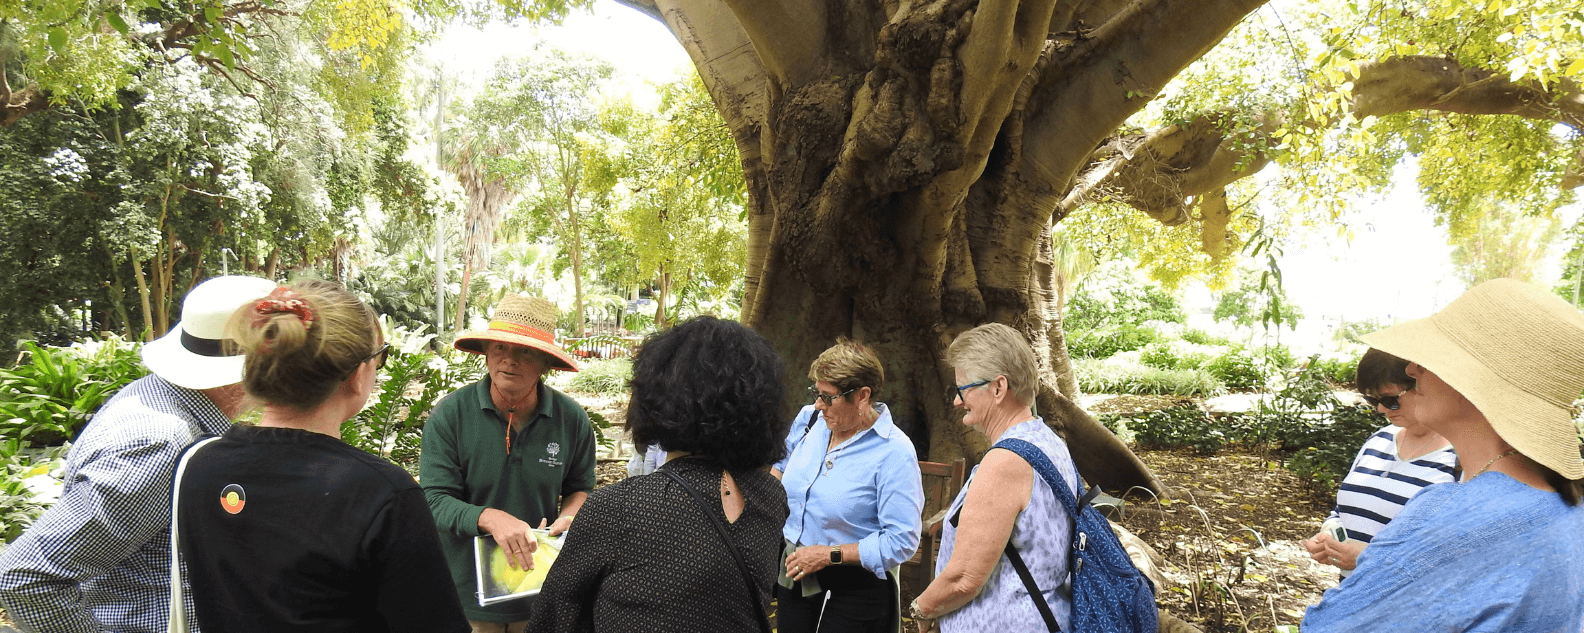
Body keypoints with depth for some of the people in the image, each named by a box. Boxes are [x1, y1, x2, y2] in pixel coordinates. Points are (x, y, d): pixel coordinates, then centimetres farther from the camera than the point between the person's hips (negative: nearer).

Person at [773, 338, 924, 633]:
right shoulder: (809, 419, -1)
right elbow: (783, 462, 21)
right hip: (794, 578, 6)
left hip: (852, 591, -6)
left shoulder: (894, 452, -20)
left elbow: (901, 541, -22)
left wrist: (829, 555, -20)